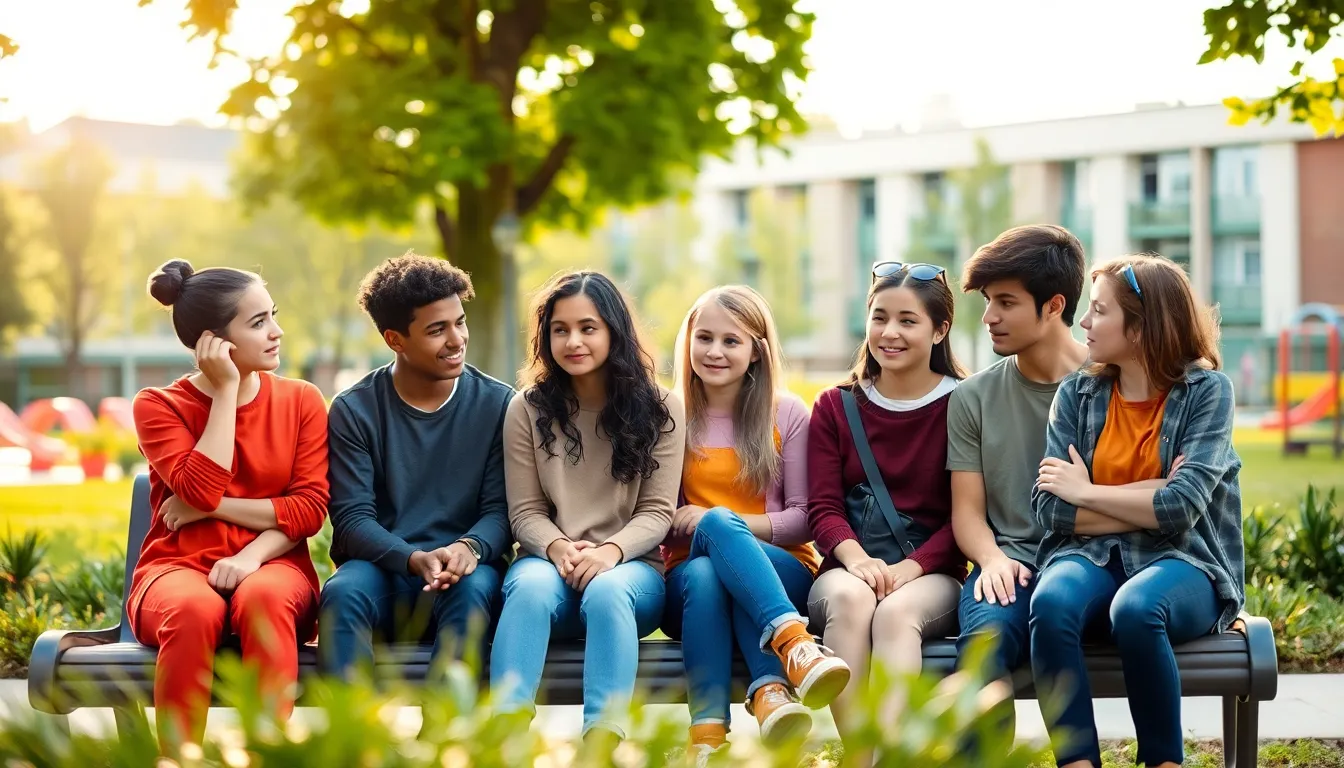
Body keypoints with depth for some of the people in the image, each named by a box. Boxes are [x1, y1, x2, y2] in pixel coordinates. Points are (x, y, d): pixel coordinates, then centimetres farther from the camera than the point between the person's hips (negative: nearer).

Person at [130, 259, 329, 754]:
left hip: (271, 567, 1)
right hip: (177, 569, -1)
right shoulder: (159, 406, 2)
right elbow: (202, 489, -14)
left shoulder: (301, 401, 7)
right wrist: (226, 391, -11)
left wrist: (253, 555, -15)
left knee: (264, 598, -37)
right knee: (194, 610, -37)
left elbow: (311, 508, -1)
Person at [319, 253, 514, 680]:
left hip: (464, 570, 0)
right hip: (382, 569, 0)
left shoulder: (498, 405, 4)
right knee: (342, 592, -33)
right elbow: (352, 518, -4)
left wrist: (469, 548, -24)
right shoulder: (354, 411, 2)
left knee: (474, 588, -35)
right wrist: (416, 560, -23)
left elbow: (500, 511, 0)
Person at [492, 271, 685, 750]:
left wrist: (610, 550, -19)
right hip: (549, 559, 1)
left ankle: (603, 736, -50)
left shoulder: (658, 410, 4)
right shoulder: (528, 409, 7)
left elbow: (657, 511, 0)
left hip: (631, 567, -1)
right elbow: (525, 511, 5)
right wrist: (557, 547, -17)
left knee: (607, 592, -37)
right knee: (531, 588, -35)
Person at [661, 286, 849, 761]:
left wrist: (722, 523, -15)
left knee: (717, 523, -36)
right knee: (702, 574, -36)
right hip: (690, 577, 2)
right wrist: (698, 524, -16)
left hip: (783, 572, -1)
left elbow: (804, 519, 0)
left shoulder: (788, 414, 4)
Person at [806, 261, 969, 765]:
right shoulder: (835, 407, 13)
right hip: (848, 567, 2)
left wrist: (910, 567, -16)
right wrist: (856, 557, -18)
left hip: (931, 575, -1)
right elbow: (823, 508, 4)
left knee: (897, 610, -36)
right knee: (850, 598, -35)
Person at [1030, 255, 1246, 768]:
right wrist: (1147, 499, -11)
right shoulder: (1077, 393, 7)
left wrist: (1086, 492, -6)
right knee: (1051, 604, -33)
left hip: (1182, 561, -2)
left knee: (1136, 608, -37)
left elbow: (1181, 508, -15)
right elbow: (1050, 508, -2)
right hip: (1092, 556, 3)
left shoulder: (1207, 391, -3)